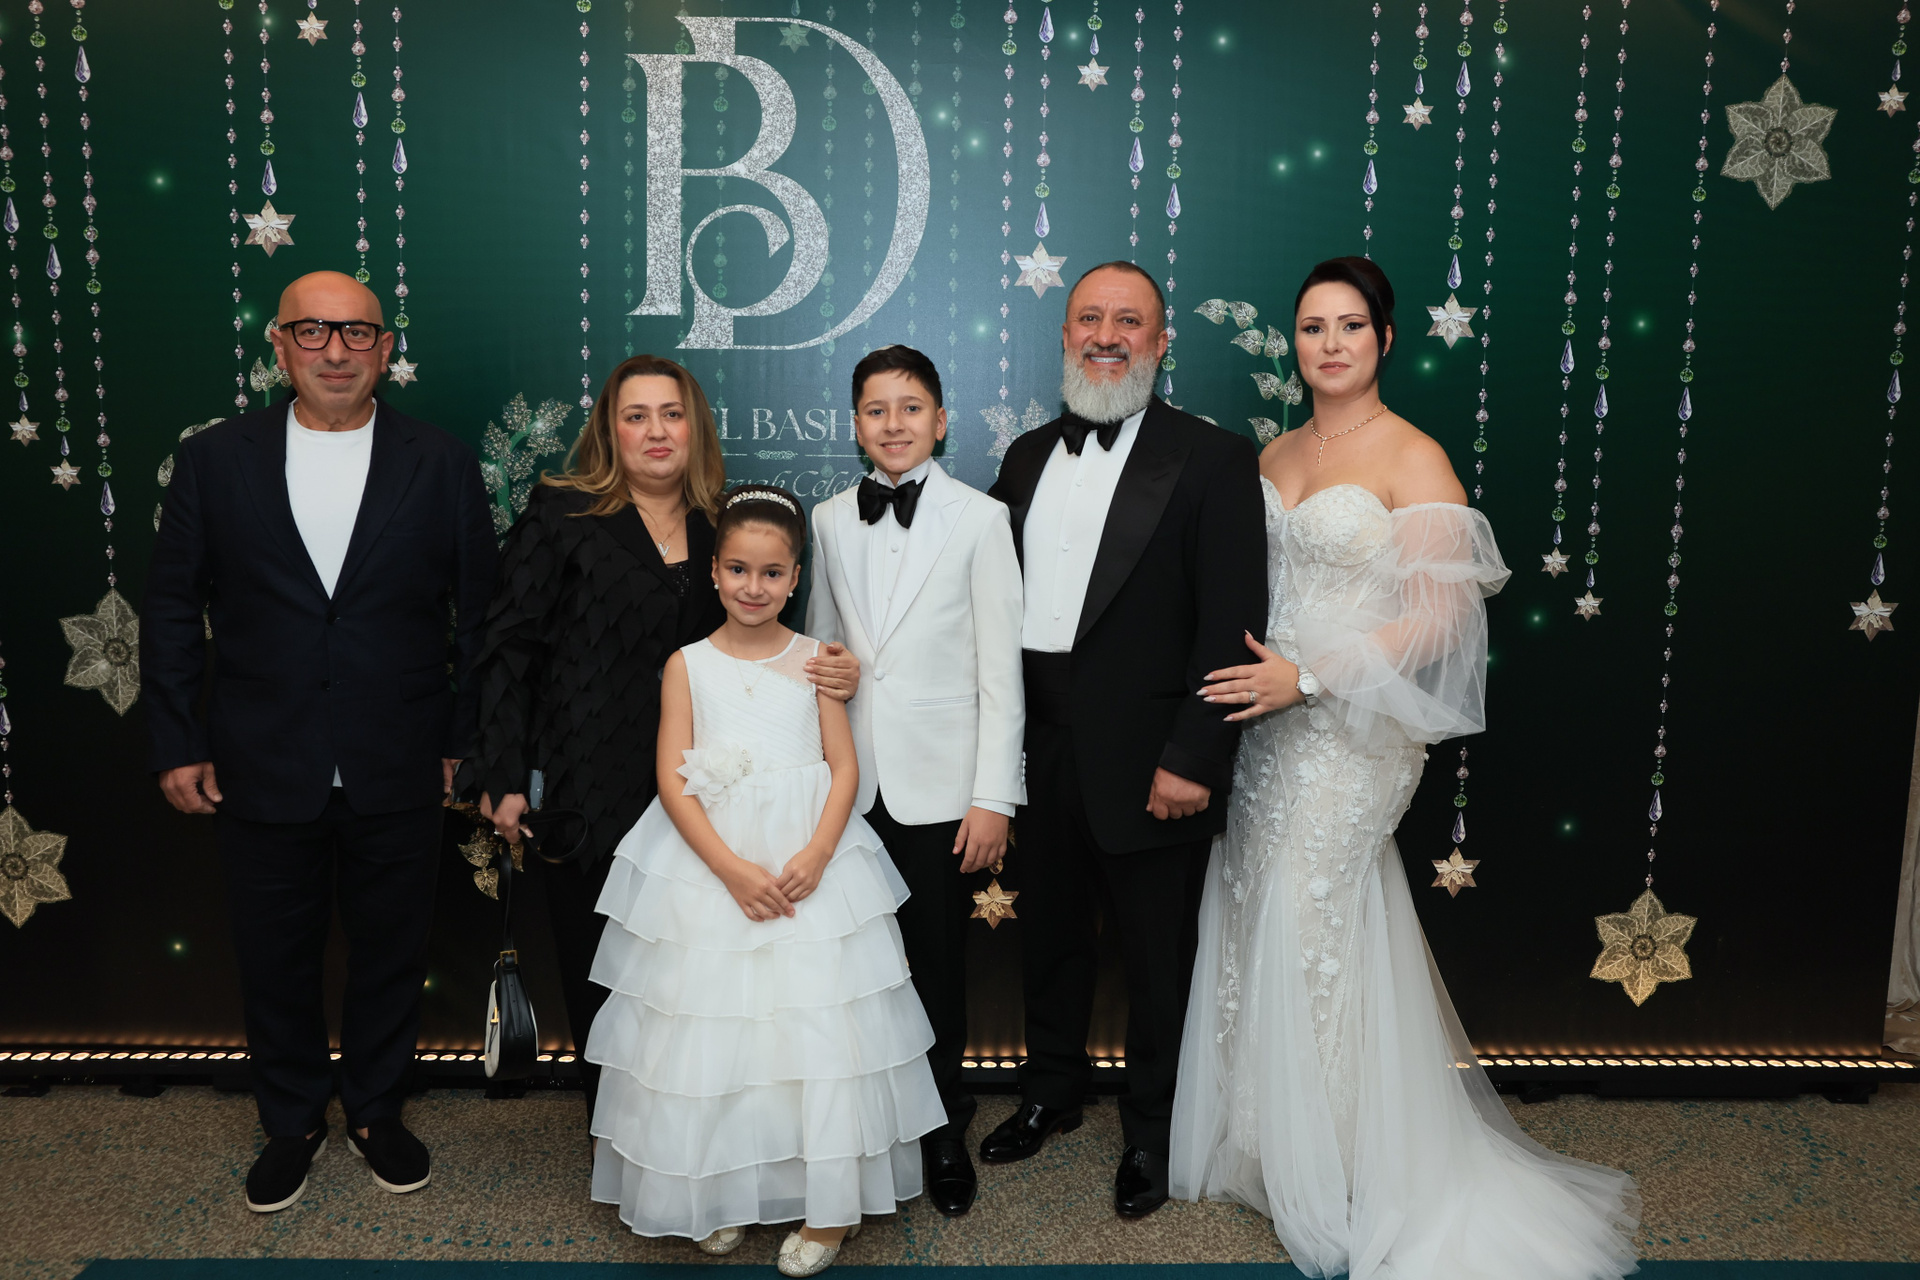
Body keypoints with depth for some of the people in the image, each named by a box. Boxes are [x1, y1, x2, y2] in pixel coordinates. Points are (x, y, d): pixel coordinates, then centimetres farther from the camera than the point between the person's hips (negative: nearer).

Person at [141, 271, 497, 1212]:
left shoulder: (442, 465, -2)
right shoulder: (212, 461, 0)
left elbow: (477, 613, 1)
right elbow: (172, 611, 4)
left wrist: (462, 739, -1)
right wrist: (177, 745, 1)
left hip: (398, 776, 0)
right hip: (262, 773, 1)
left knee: (390, 956, 14)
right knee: (276, 960, 15)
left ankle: (375, 1111, 38)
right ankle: (290, 1124, 38)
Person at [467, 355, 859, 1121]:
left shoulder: (723, 527, 9)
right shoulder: (563, 514, -2)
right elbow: (509, 647, -4)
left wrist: (832, 677, -7)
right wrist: (502, 778, -10)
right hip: (587, 794, -2)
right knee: (597, 975, 9)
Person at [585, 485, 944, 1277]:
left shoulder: (815, 661, 3)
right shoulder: (688, 666, 2)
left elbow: (844, 767, -1)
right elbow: (673, 781, -4)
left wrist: (815, 856, -16)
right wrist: (731, 867, -15)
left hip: (812, 865, 0)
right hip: (707, 869, 0)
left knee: (819, 1025, 0)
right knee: (709, 1028, 4)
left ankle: (827, 1202, 15)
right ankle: (718, 1192, 24)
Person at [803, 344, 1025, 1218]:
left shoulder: (979, 520, -4)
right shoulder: (830, 520, 7)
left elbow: (1000, 670, -6)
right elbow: (819, 652, 12)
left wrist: (994, 797, -9)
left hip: (939, 785, -2)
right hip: (849, 782, 3)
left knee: (939, 965, 9)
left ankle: (944, 1136, 29)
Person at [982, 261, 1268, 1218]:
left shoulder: (1211, 459, -9)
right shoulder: (1029, 456, 9)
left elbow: (1233, 625, -14)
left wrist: (1192, 761, -18)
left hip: (1146, 768, -5)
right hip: (1039, 755, 5)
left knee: (1156, 960, 12)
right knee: (1049, 938, 21)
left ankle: (1150, 1132, 34)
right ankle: (1051, 1090, 44)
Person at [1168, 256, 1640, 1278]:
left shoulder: (1413, 458, -9)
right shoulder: (1276, 455, 11)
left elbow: (1441, 618, -15)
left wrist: (1305, 677, -20)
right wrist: (1247, 676, 3)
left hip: (1352, 732, -6)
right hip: (1267, 720, 6)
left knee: (1313, 934, 2)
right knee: (1256, 924, 10)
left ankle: (1341, 1179, 23)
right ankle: (1269, 1145, 30)